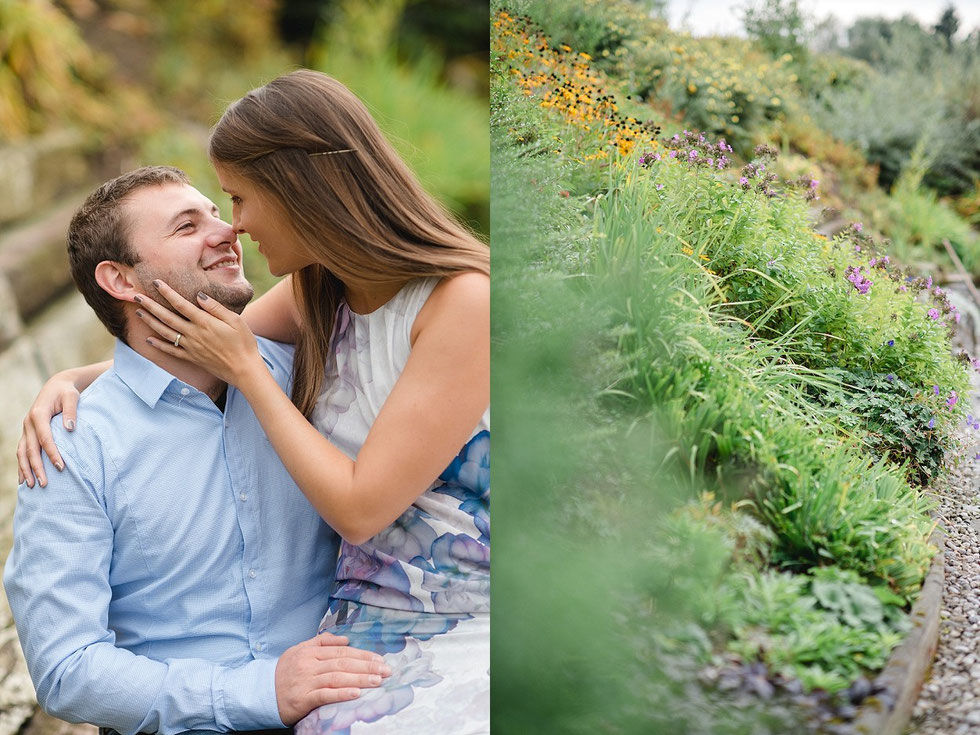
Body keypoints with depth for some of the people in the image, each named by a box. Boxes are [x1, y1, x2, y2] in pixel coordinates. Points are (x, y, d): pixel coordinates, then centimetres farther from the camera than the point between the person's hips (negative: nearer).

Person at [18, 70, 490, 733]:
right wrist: (67, 381, 3)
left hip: (468, 635, -6)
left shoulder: (465, 302, -18)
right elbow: (165, 355, 21)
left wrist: (244, 368, -11)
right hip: (365, 623, 7)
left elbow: (359, 508, -18)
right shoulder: (320, 292, 5)